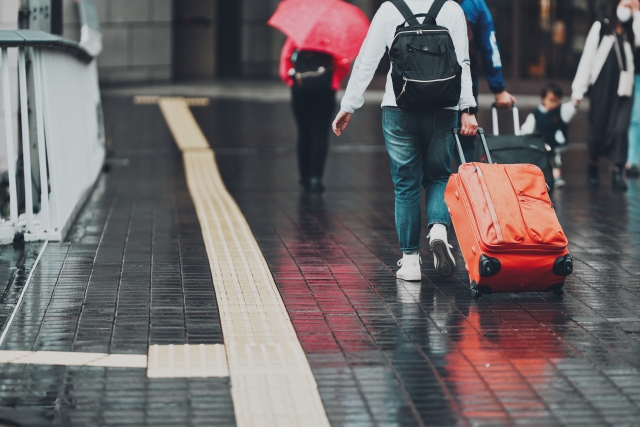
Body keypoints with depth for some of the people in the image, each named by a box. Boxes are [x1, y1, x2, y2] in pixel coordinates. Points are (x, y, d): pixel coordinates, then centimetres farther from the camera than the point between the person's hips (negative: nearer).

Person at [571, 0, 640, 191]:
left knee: (620, 129, -13)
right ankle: (593, 165, 29)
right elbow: (587, 58, 1)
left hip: (623, 89, 1)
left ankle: (618, 172, -14)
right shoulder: (600, 28, 5)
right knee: (598, 129, 5)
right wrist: (578, 89, -5)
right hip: (601, 87, -1)